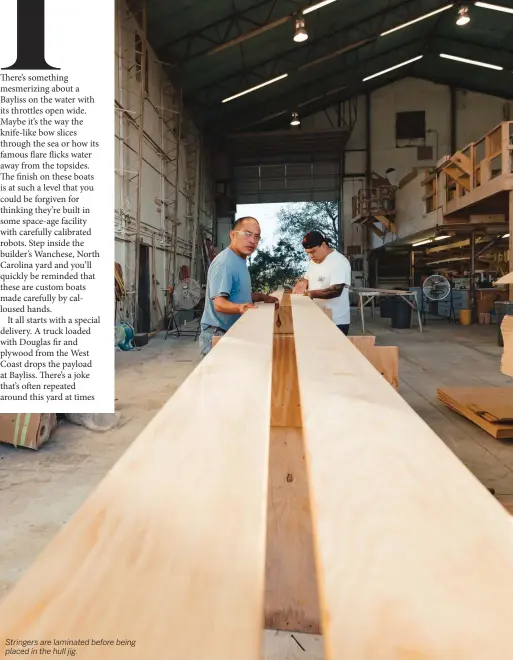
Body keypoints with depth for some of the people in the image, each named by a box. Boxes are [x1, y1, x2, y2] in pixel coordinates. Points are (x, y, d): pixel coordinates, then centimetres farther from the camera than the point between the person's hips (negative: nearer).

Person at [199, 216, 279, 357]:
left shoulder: (240, 261, 12)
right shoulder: (224, 263, -21)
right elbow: (219, 303, -27)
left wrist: (262, 297, 12)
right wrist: (240, 307, -45)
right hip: (218, 335, -10)